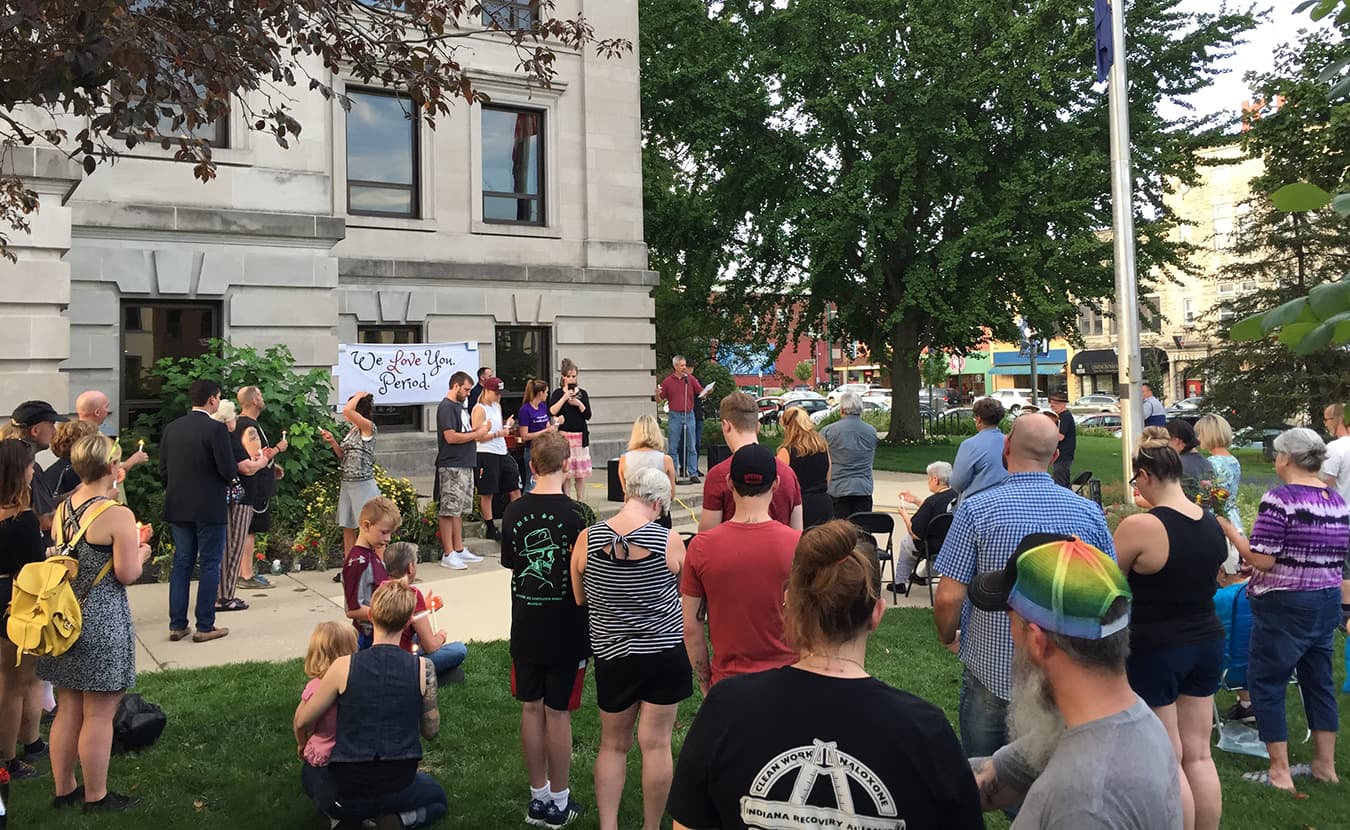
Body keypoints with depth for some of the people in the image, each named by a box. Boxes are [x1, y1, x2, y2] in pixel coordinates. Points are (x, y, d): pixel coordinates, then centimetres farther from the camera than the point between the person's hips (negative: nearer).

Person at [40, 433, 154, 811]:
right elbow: (128, 574, -16)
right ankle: (95, 798, 16)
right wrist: (141, 551, 4)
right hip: (102, 621, -7)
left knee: (68, 710, 18)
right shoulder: (118, 515, -18)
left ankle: (63, 791, 30)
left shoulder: (62, 508, 5)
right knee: (98, 716, 4)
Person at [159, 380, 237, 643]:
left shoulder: (172, 428, 5)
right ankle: (205, 627, 7)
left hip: (178, 507, 6)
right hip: (209, 508, -6)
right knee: (209, 564, 3)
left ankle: (177, 625, 16)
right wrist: (238, 467, 3)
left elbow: (163, 470, 8)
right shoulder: (216, 428, -14)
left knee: (182, 563, 13)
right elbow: (229, 470, -18)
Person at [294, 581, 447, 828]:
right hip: (397, 789, -1)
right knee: (438, 799, 33)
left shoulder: (344, 667, -12)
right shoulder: (423, 668, -11)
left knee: (310, 771, 36)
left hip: (344, 795, 1)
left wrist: (305, 749, 24)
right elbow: (431, 731, 0)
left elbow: (302, 722, 1)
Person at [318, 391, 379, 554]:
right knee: (347, 528, 11)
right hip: (346, 484, 8)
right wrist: (332, 441, 7)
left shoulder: (369, 427, -12)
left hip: (362, 485, -8)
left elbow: (347, 410, -25)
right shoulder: (352, 430, 13)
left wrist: (359, 395, -9)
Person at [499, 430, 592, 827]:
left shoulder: (513, 512, -2)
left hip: (525, 627, 4)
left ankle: (538, 796, 25)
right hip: (566, 630, -4)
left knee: (531, 709, 13)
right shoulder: (573, 514, -16)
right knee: (558, 713, 6)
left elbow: (512, 566, 7)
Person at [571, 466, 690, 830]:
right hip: (666, 650, -1)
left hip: (611, 654, 2)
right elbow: (686, 595, 1)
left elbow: (580, 598, 2)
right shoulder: (669, 541, -14)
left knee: (612, 744, 16)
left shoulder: (587, 538, -10)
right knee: (656, 743, 9)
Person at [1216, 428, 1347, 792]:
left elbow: (1261, 560, -21)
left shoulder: (1279, 499, -19)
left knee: (1265, 683, 3)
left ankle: (1280, 772, 6)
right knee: (1319, 681, 18)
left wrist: (1227, 528, -11)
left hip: (1285, 607, -8)